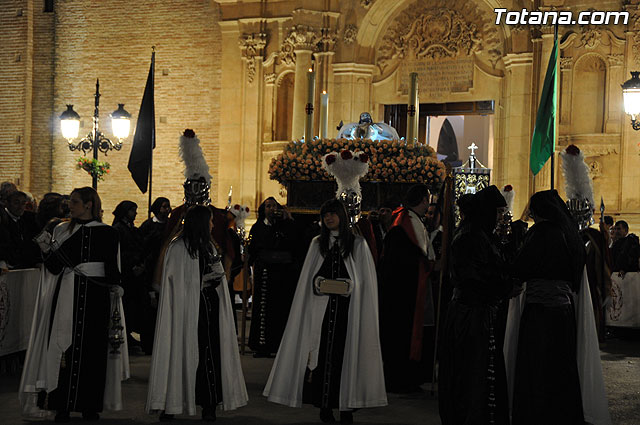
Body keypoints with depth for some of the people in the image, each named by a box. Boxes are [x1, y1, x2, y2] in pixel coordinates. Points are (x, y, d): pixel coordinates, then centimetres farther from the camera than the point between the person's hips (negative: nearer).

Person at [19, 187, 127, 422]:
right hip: (68, 295, 1)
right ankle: (63, 406, 1)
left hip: (96, 296, -1)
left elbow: (112, 270, 6)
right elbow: (53, 268, 3)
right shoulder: (63, 231, 8)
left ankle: (89, 404, 9)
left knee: (94, 350, 1)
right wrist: (52, 250, -16)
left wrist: (115, 292, -1)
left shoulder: (108, 233, 4)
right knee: (66, 349, -3)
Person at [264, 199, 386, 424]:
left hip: (349, 307, -2)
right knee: (322, 352, -4)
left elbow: (366, 278, 5)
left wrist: (350, 286, -12)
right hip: (322, 306, 2)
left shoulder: (358, 244, 7)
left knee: (346, 353, -6)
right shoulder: (317, 243, 15)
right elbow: (309, 277, 15)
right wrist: (319, 283, -5)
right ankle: (324, 405, -1)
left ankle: (346, 407, -3)